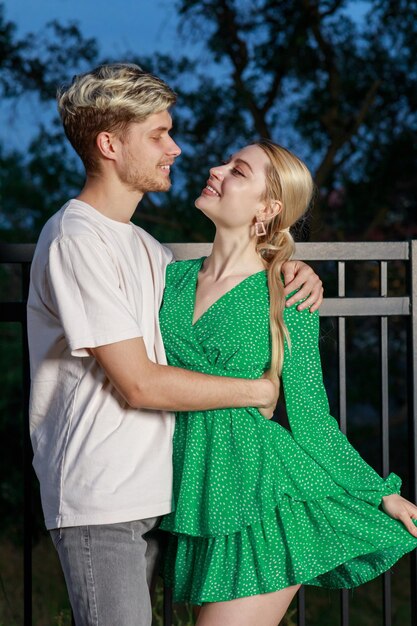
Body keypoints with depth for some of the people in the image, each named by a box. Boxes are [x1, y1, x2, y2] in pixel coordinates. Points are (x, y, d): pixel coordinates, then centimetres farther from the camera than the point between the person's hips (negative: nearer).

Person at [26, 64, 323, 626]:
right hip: (98, 503, -9)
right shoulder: (76, 238, -13)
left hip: (142, 492, 9)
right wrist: (262, 390, -9)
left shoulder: (138, 242, 16)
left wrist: (288, 277, 7)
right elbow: (140, 384, -17)